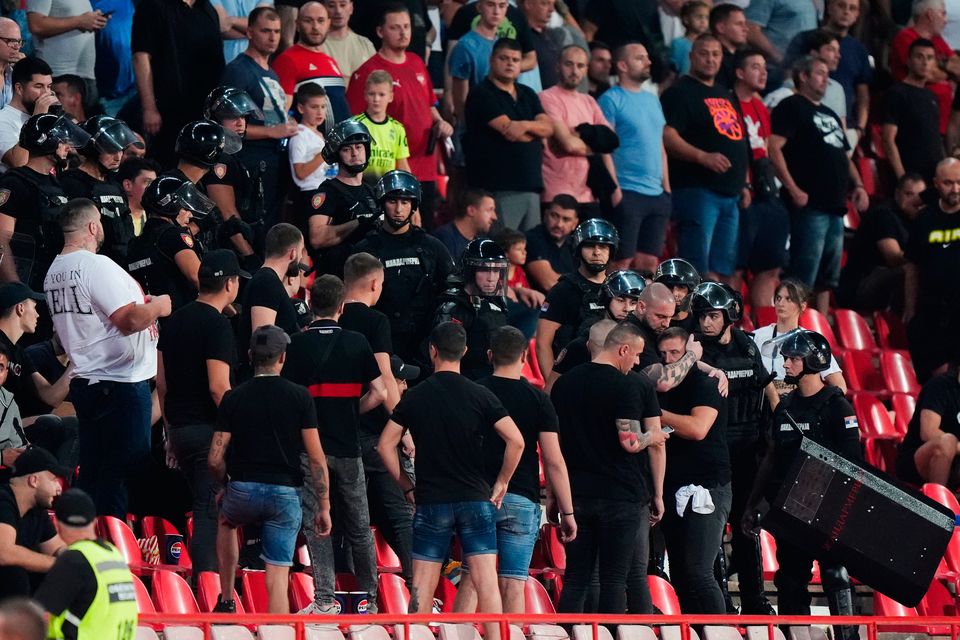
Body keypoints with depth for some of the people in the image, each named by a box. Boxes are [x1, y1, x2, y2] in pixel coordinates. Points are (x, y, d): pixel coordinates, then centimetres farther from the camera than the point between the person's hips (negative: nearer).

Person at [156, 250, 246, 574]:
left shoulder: (174, 321, 12)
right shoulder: (217, 325, -13)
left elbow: (161, 383, 15)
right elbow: (219, 387, -19)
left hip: (179, 427, 8)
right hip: (209, 428, -8)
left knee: (204, 508, 17)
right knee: (211, 514, -7)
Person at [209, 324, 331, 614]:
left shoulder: (233, 398, 1)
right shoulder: (299, 396, -2)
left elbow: (215, 459, 1)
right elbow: (316, 457, -5)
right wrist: (323, 506, 2)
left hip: (243, 489, 1)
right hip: (285, 493, -1)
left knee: (226, 521, 35)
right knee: (277, 574, 1)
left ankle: (226, 600, 33)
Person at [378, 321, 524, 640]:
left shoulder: (415, 396, 2)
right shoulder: (480, 396, -2)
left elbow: (386, 444, 3)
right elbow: (515, 441, -9)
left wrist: (407, 485, 10)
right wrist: (501, 483, 3)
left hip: (430, 502, 1)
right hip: (476, 500, -1)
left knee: (422, 586, 5)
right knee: (486, 580, -4)